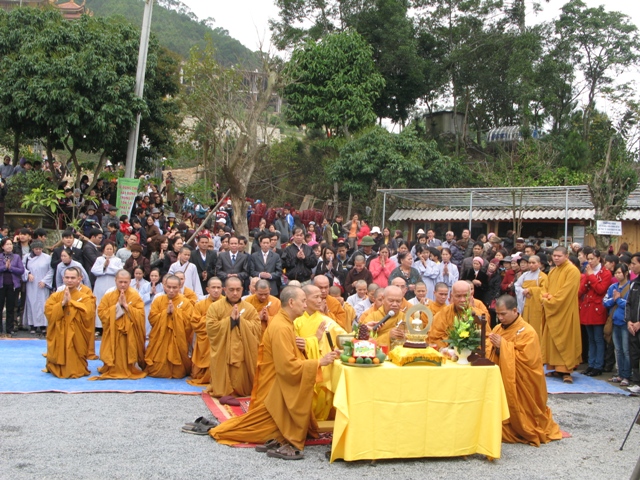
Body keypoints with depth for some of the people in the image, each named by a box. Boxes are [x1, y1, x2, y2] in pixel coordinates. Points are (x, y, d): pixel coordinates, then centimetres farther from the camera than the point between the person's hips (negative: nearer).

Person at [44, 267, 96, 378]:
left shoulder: (86, 295, -1)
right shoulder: (56, 296, 9)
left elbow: (88, 314, -16)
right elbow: (48, 313, -4)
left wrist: (71, 301, -15)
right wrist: (62, 303, -15)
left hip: (77, 337, -2)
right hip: (59, 336, 2)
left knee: (76, 372, -3)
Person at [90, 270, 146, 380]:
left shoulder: (135, 295, -2)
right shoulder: (109, 294, 0)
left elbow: (141, 314, -10)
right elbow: (101, 313, -7)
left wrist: (126, 305, -17)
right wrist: (117, 306, -14)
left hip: (130, 335, 0)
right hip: (113, 334, 1)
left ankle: (130, 370, 20)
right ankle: (113, 370, 22)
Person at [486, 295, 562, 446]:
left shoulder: (527, 332, -13)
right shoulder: (498, 329, 8)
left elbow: (526, 359, -22)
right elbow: (489, 353, 8)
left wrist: (503, 346, -23)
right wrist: (491, 347, -16)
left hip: (521, 386, -5)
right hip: (502, 382, 6)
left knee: (518, 413, 3)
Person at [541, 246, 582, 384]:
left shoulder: (572, 271, -10)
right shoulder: (552, 272, 15)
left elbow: (566, 291, -17)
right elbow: (547, 289, 19)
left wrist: (550, 300, -13)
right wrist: (545, 298, -3)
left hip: (565, 312, -8)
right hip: (552, 310, 8)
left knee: (564, 340, -7)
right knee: (551, 339, 8)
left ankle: (566, 371, -6)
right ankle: (555, 367, 15)